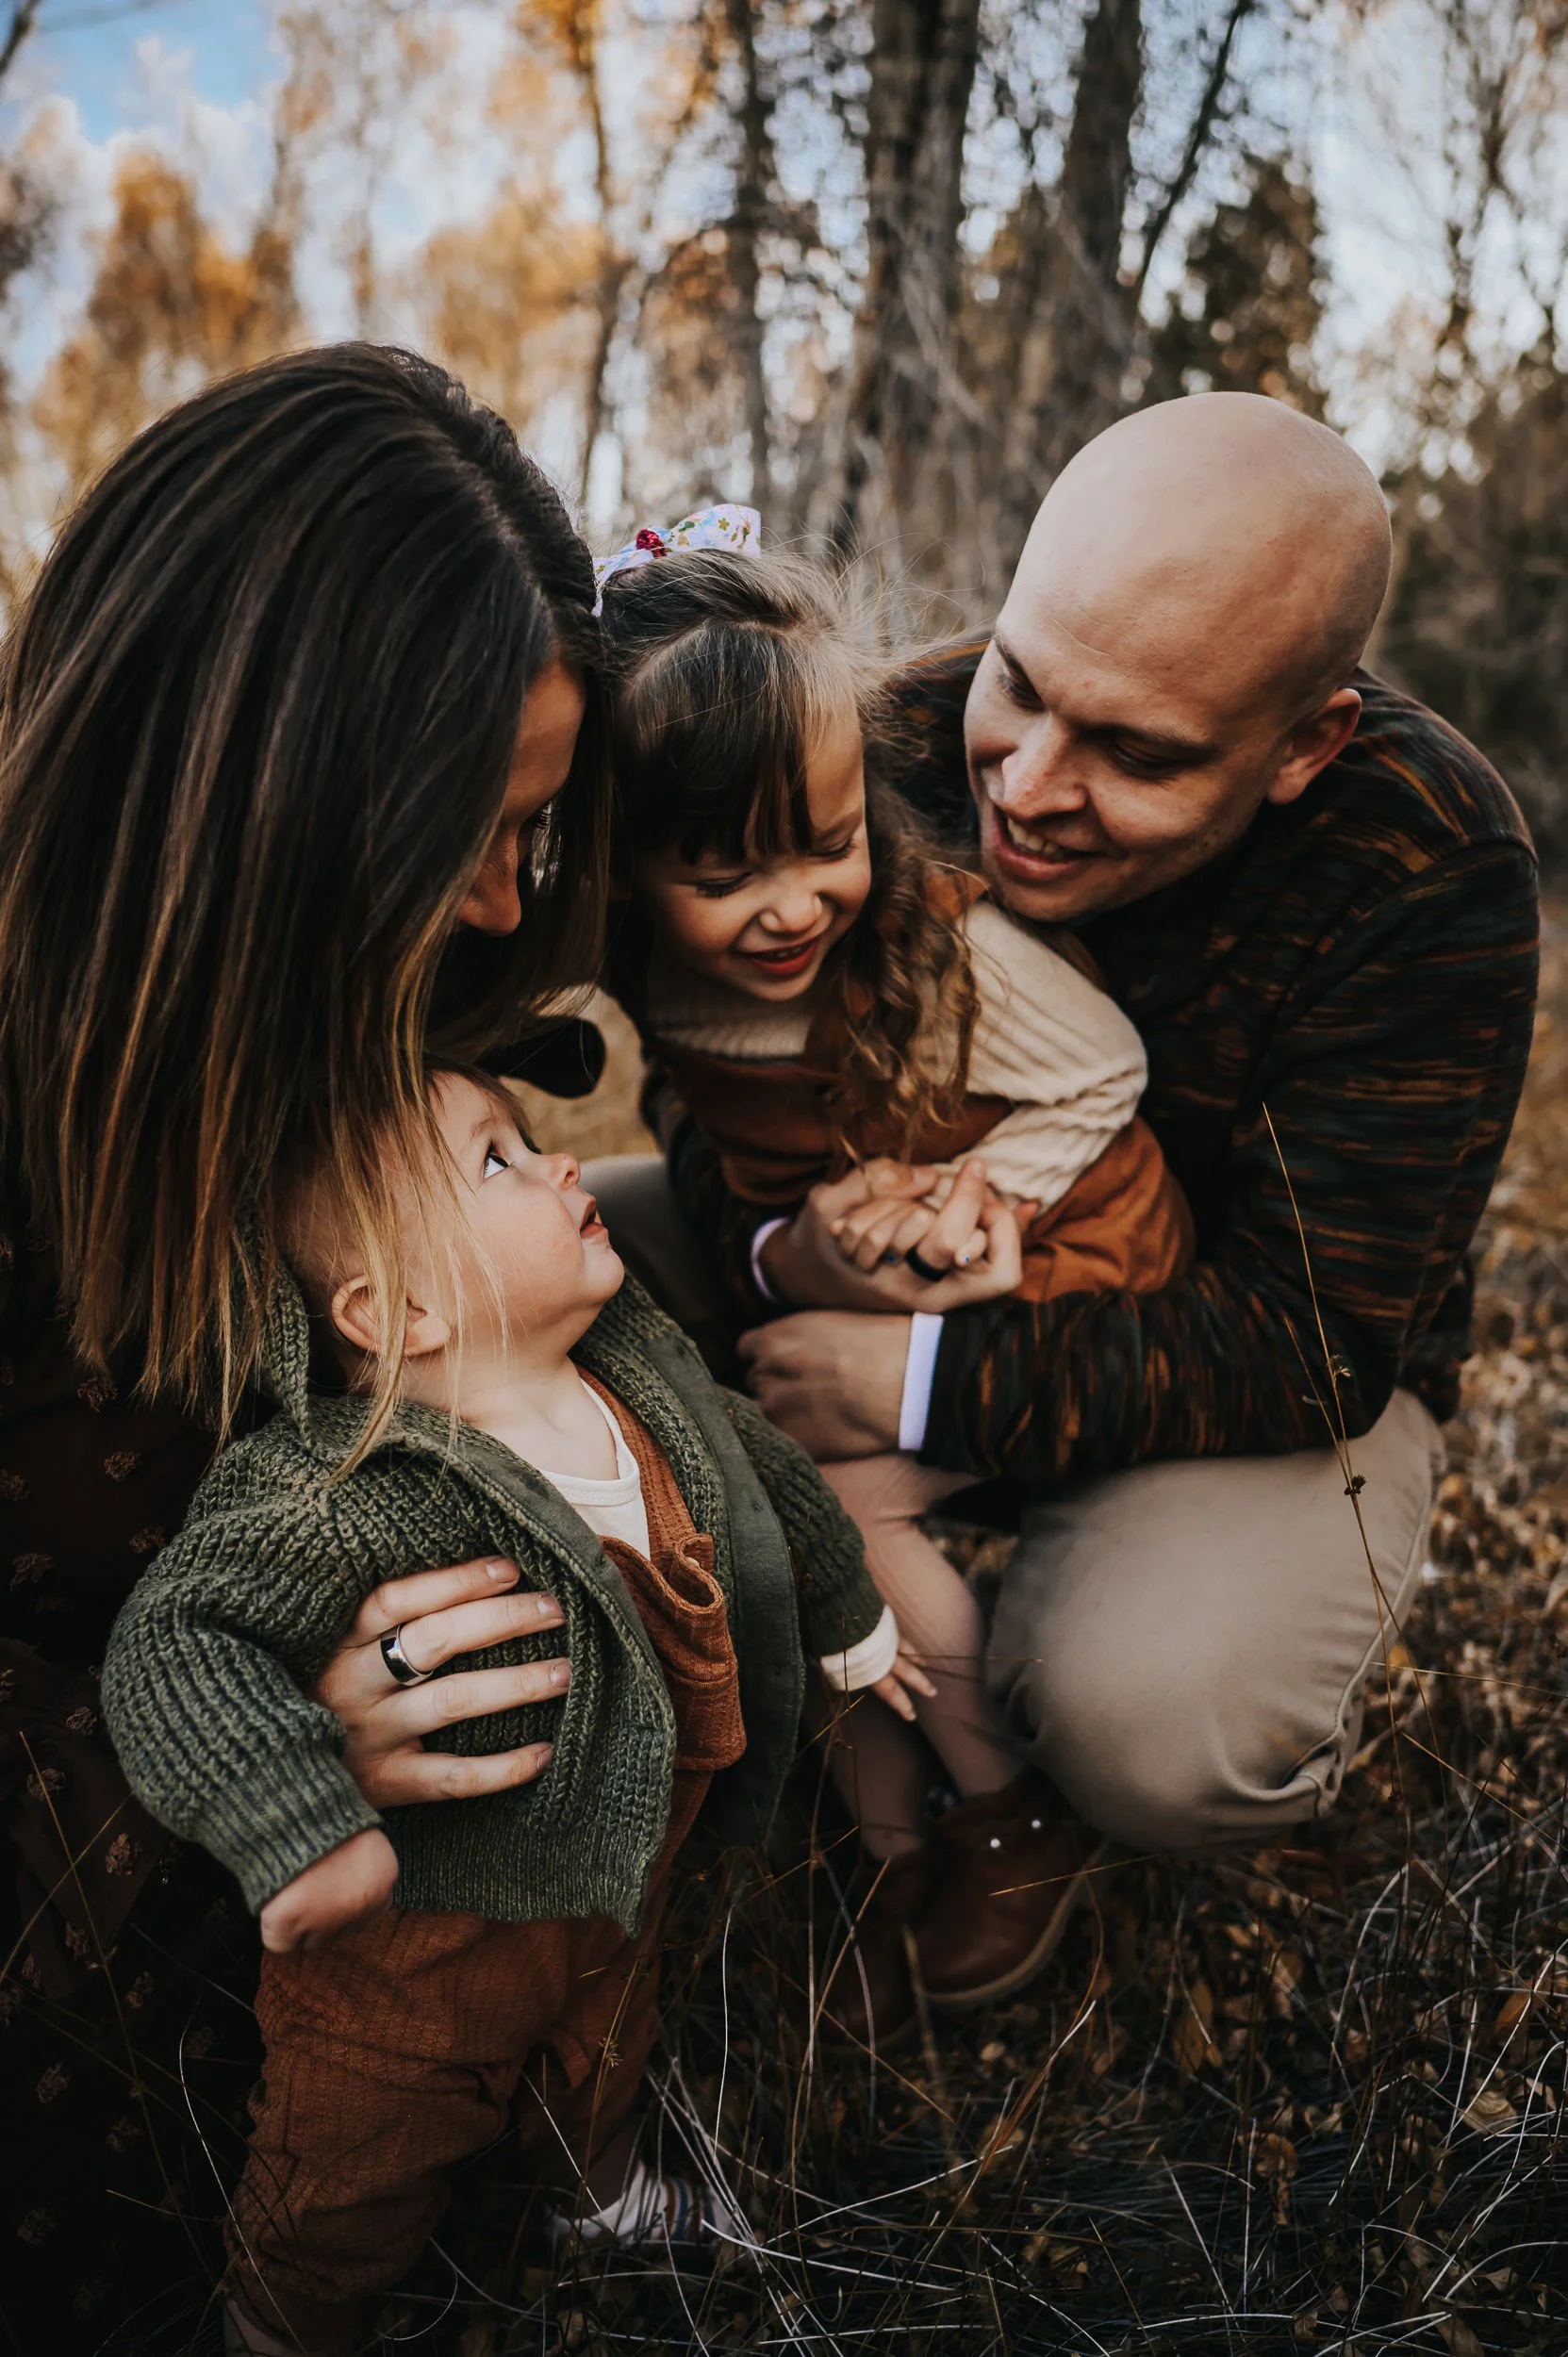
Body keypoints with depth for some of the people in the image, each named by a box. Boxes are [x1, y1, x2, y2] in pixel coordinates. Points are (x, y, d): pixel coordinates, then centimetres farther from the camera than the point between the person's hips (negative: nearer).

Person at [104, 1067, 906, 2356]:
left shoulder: (647, 1368, -14)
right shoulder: (349, 1498, -38)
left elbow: (764, 1472, 5)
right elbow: (173, 1639, -43)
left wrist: (851, 1617, 19)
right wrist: (307, 1828, -53)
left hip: (623, 1862, 7)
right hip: (424, 1938, -6)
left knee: (604, 2042, 37)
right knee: (363, 2161, 22)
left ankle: (601, 2179, 71)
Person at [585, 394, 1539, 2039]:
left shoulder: (1429, 870, -28)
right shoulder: (912, 744, -19)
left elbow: (1311, 1346, -28)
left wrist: (928, 1388, -32)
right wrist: (774, 1243, -31)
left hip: (1282, 1386, -4)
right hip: (921, 1256, 4)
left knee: (1146, 1725, -34)